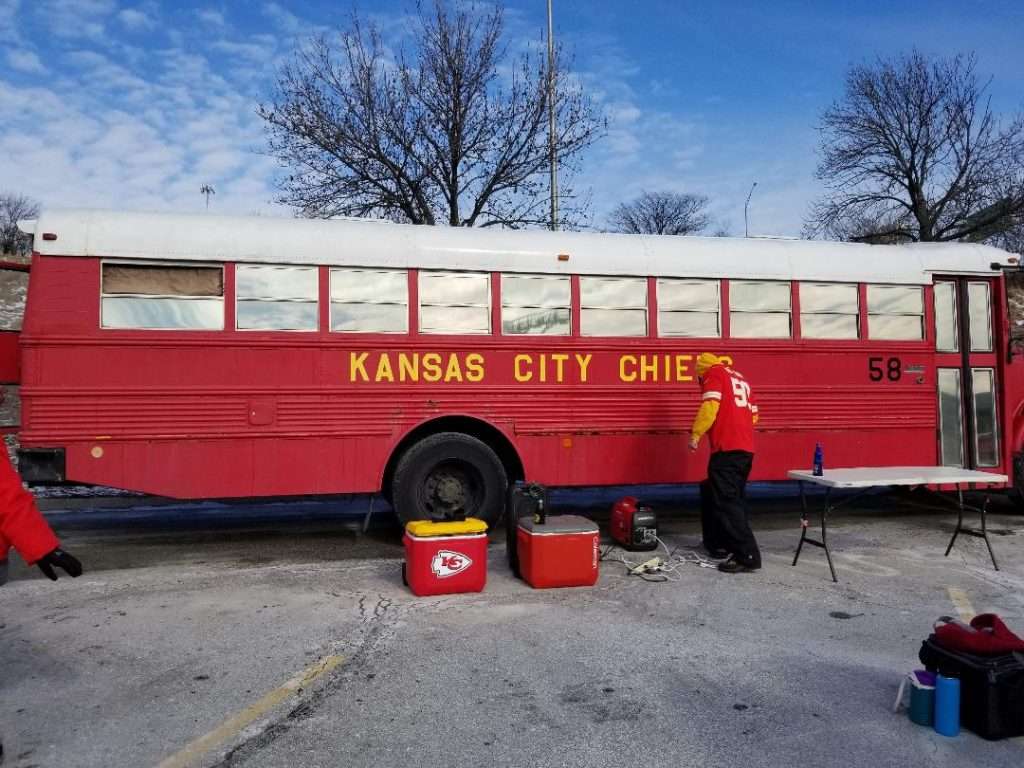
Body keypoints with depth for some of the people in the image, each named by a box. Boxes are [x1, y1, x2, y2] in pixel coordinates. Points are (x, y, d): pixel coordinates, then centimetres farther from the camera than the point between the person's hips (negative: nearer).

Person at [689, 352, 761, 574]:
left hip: (727, 449, -9)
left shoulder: (714, 373, 1)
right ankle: (721, 543, 26)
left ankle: (748, 556, -13)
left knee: (726, 502, -9)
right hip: (746, 449, 9)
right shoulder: (739, 378, 24)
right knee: (734, 498, 19)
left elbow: (710, 406, -13)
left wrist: (695, 434, -7)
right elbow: (753, 414, 23)